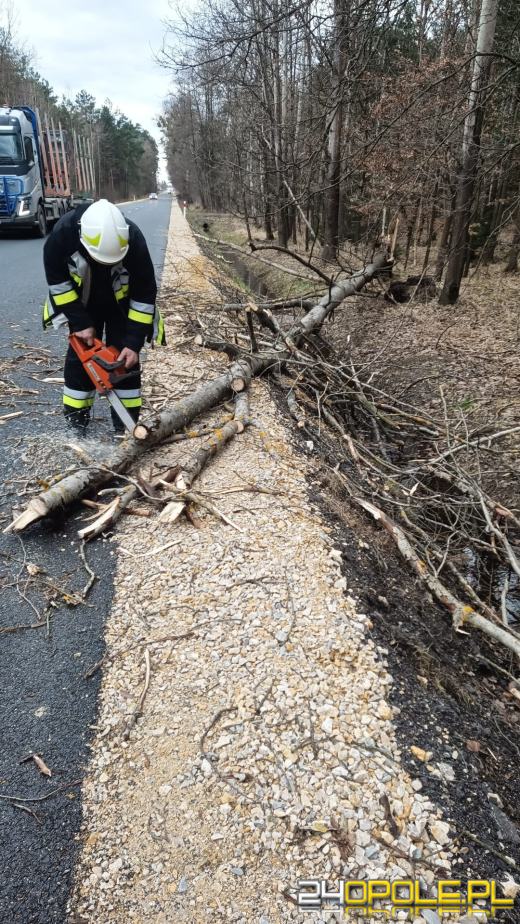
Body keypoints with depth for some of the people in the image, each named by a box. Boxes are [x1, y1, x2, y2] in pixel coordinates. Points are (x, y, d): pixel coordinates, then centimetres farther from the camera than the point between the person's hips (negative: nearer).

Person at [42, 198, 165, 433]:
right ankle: (75, 417, 15)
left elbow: (144, 295, -26)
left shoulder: (134, 240, -35)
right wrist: (80, 323, -22)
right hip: (81, 303, 1)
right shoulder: (63, 232, -33)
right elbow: (57, 280, -18)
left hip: (122, 304, -1)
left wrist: (134, 342, -28)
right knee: (80, 353, 2)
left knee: (125, 356, -6)